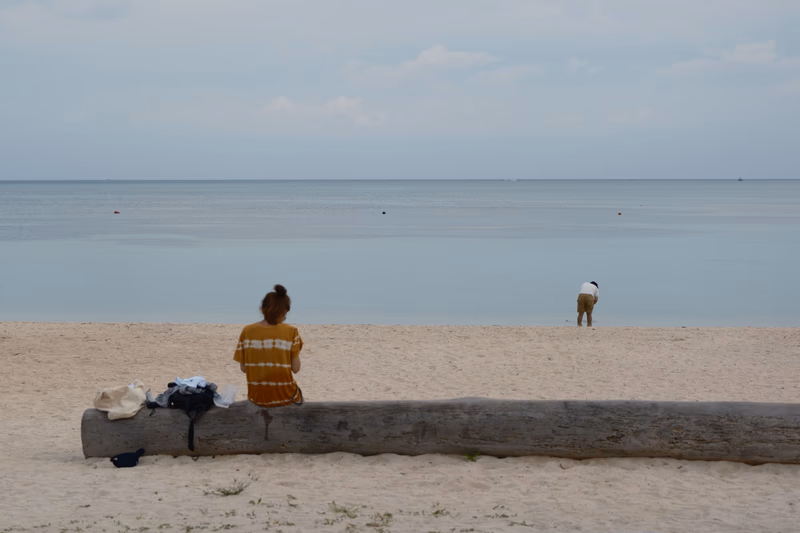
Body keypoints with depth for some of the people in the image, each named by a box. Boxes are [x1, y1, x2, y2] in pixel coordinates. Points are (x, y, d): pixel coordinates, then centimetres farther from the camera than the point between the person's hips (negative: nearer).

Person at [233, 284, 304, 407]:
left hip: (256, 397, 3)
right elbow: (295, 368, -10)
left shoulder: (247, 331, -7)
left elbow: (243, 368, -2)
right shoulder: (291, 332, -13)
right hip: (284, 397, -2)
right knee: (297, 391, 35)